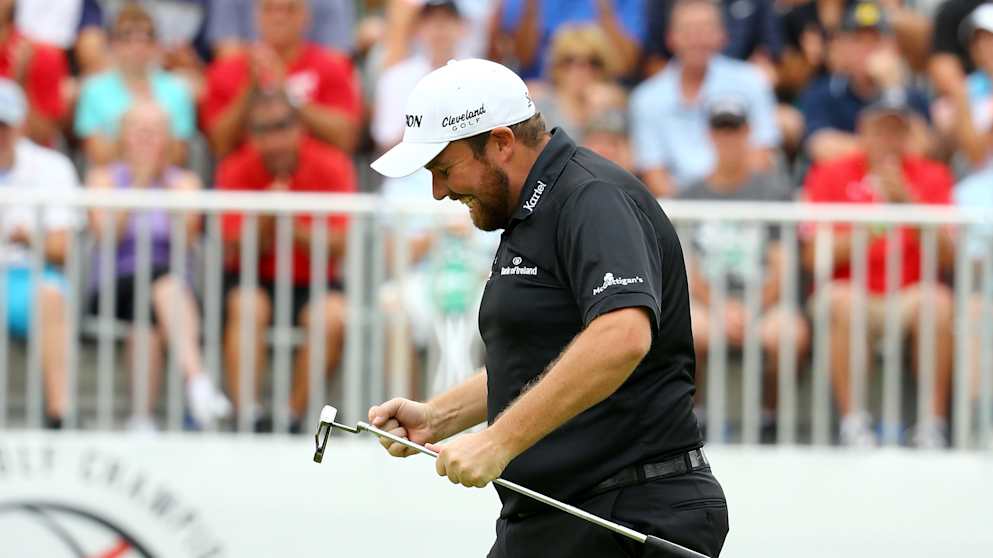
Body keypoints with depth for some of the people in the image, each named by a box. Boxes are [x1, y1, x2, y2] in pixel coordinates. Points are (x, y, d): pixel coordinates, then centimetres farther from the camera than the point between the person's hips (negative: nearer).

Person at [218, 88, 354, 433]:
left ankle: (292, 415, -25)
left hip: (313, 283, 0)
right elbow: (234, 253, -11)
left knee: (333, 317, -31)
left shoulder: (331, 167, -8)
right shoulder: (236, 171, -6)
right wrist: (265, 221, -28)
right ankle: (248, 416, -38)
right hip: (256, 282, 0)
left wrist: (292, 226, -27)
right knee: (246, 308, -33)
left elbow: (337, 248, -13)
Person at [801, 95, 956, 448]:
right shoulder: (831, 176, 5)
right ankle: (853, 422, -33)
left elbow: (947, 256, -4)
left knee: (938, 300, -31)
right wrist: (868, 228, -16)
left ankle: (933, 423, -28)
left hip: (909, 297, 1)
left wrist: (908, 203, -15)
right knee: (841, 299, -34)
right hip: (855, 294, -1)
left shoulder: (931, 177, 8)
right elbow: (813, 256, -5)